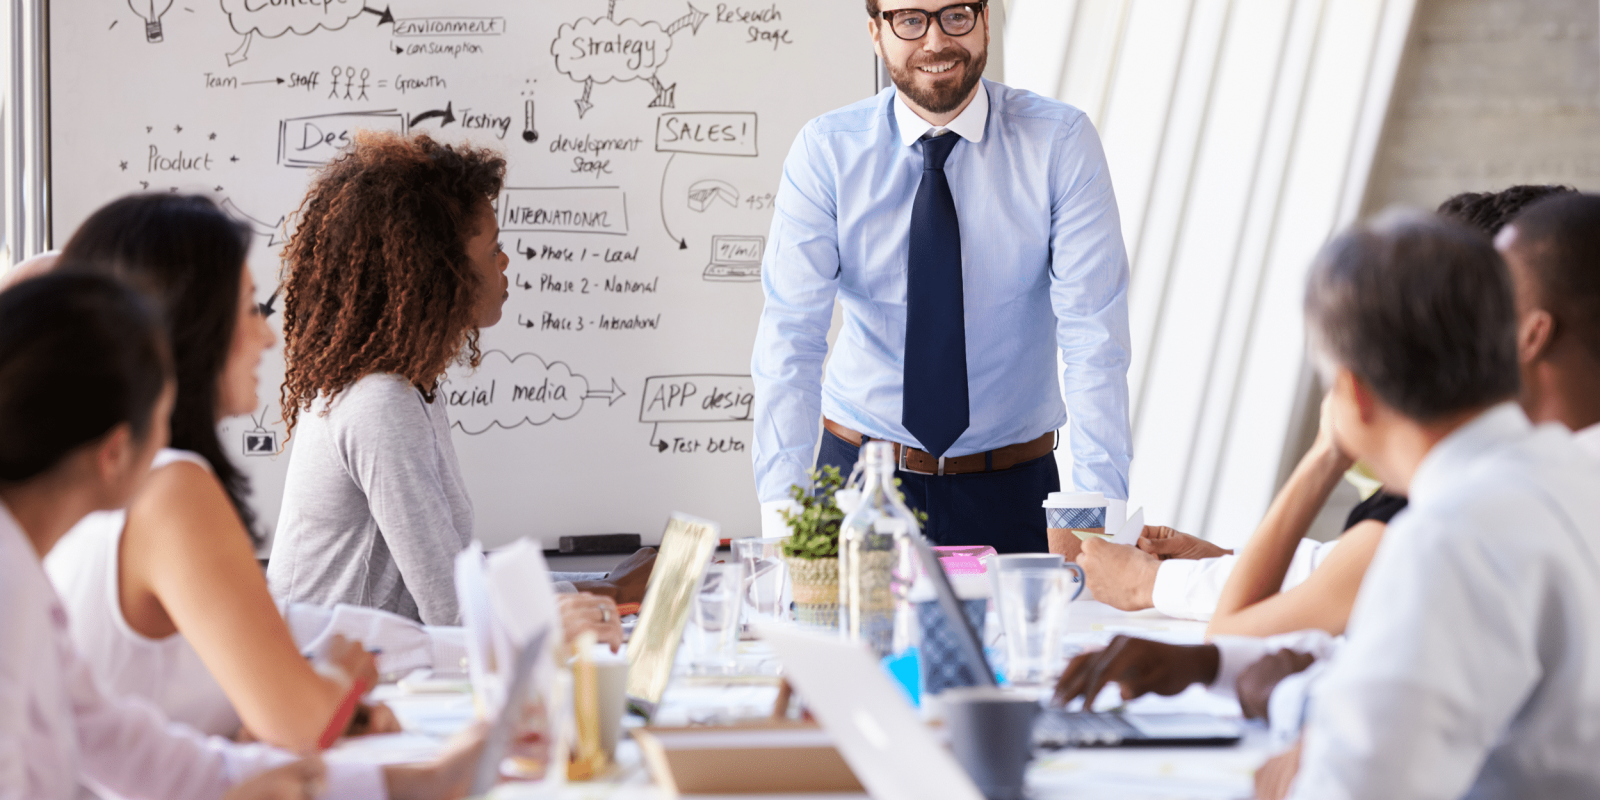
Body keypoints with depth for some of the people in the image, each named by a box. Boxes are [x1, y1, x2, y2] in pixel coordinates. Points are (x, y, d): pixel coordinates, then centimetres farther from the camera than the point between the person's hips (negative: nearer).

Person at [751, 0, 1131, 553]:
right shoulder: (825, 151, -6)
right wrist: (781, 503, -26)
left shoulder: (1061, 144, -8)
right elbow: (789, 335, -13)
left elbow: (1093, 335, -13)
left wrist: (1099, 511, -25)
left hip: (1012, 487, 0)